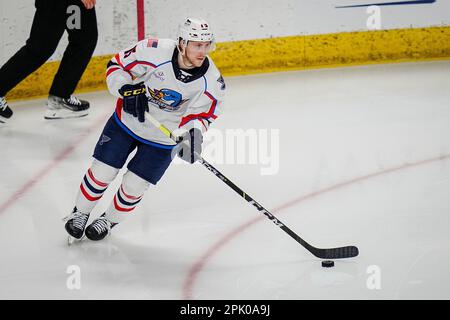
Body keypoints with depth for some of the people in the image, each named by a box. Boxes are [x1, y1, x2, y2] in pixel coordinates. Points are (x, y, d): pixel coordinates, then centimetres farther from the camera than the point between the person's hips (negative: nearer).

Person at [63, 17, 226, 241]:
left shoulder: (211, 81, -21)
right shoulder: (155, 52, -27)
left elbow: (200, 114, -9)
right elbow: (117, 66, -13)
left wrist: (194, 134, -28)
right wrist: (128, 91, -29)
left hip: (163, 138, 1)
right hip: (128, 120, -1)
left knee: (134, 186, 1)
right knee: (102, 171, 3)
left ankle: (110, 220, 31)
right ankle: (80, 213, 30)